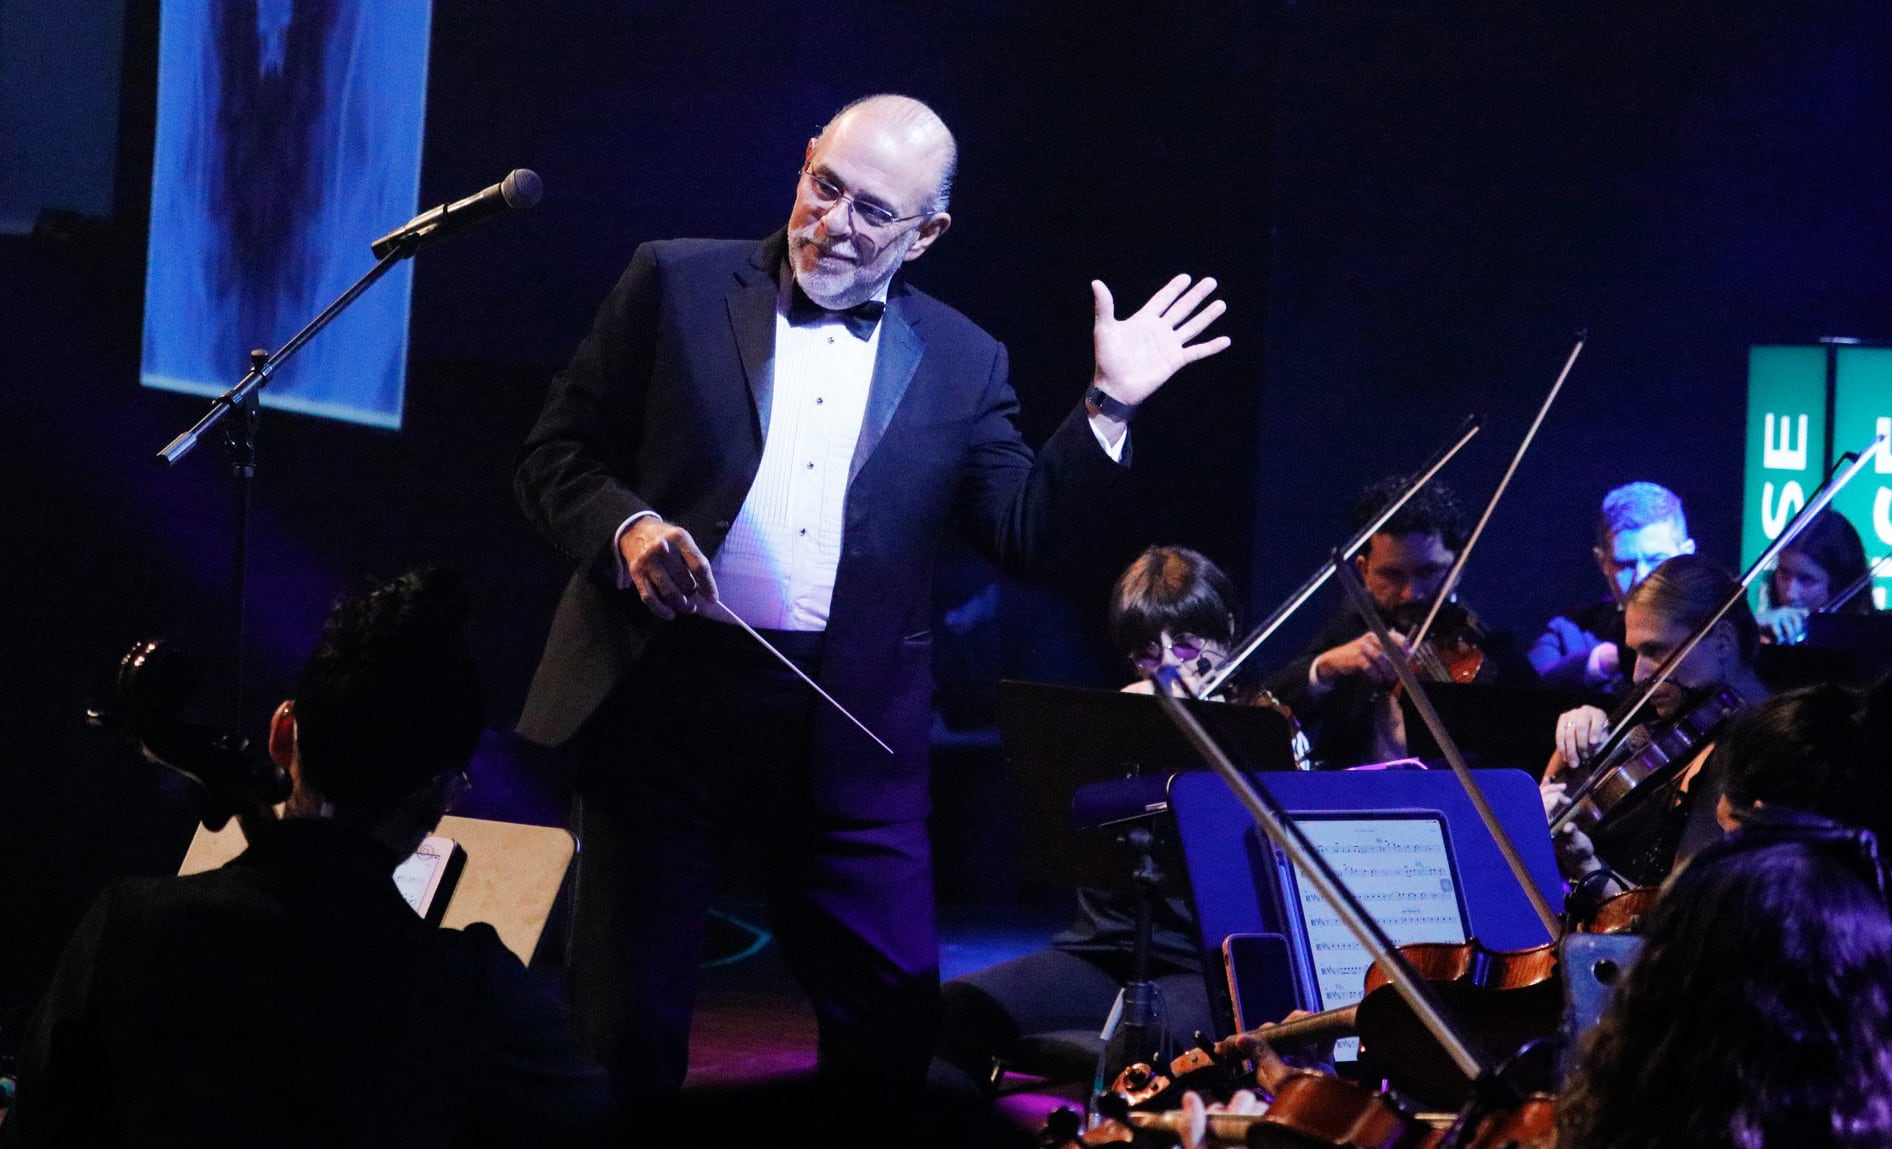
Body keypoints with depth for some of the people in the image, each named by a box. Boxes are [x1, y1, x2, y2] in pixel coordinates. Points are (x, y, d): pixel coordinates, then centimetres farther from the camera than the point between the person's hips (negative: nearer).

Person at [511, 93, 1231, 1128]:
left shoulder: (960, 363, 9)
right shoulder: (675, 284, 3)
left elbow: (1028, 537, 5)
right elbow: (556, 454, 3)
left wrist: (1109, 408, -4)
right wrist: (628, 527, -16)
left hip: (845, 736, 2)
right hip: (661, 702, -1)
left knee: (894, 1025, 0)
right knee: (630, 1024, 4)